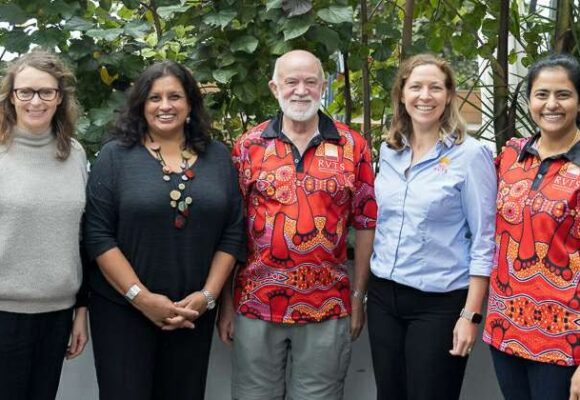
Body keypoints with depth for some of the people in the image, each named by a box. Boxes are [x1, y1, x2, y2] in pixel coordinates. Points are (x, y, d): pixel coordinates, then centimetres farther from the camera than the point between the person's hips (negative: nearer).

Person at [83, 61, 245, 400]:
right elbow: (98, 235, -8)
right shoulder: (115, 155, -2)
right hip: (123, 309, -2)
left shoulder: (218, 157, 5)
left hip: (194, 312, 3)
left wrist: (207, 295, -6)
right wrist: (141, 297, -15)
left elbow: (233, 233, 4)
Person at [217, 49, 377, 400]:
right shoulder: (249, 146, 1)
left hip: (328, 308, 0)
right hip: (255, 304, 1)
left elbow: (365, 224, 4)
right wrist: (226, 301, 1)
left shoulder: (352, 146, 1)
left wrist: (359, 296, 2)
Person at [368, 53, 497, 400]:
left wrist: (471, 314, -14)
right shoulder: (388, 151, 6)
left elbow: (484, 241, -11)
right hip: (383, 296, 5)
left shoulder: (470, 154, -10)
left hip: (439, 303, -5)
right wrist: (371, 287, 13)